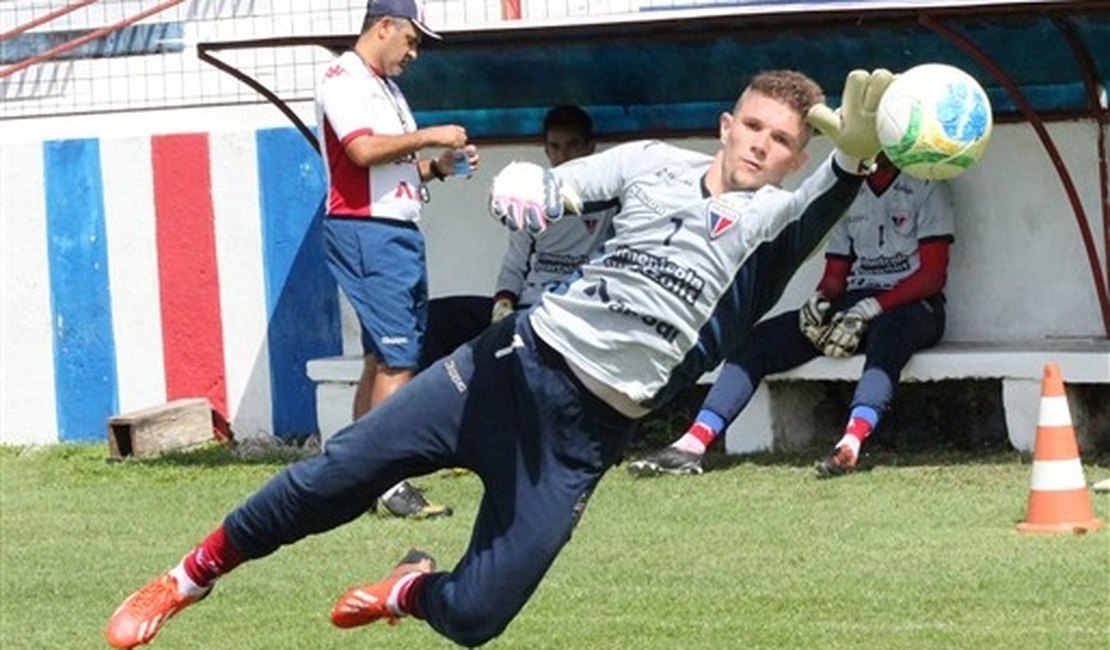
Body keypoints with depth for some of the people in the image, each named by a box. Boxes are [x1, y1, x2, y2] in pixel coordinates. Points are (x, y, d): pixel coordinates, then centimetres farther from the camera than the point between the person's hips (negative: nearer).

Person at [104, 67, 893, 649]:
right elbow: (553, 187, 1)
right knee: (336, 474, -8)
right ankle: (194, 575, 12)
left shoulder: (773, 216, -1)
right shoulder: (657, 163, 7)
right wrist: (523, 185, -25)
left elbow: (823, 208, -23)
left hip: (585, 432, -1)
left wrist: (854, 154, -47)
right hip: (520, 362, 2)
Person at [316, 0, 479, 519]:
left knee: (382, 357, 10)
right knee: (397, 358, -14)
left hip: (400, 232, 10)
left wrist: (438, 166, 7)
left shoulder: (386, 87, 22)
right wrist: (428, 137, -15)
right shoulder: (343, 78, -8)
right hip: (364, 232, -10)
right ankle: (390, 486, -15)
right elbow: (362, 150, -22)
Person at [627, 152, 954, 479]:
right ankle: (692, 444, -28)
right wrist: (819, 302, -7)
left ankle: (851, 443, -64)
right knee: (759, 338, -15)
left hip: (911, 305, -6)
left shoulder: (925, 187, 0)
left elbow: (933, 275, -10)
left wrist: (869, 309, -21)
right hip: (852, 303, 6)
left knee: (887, 330, -43)